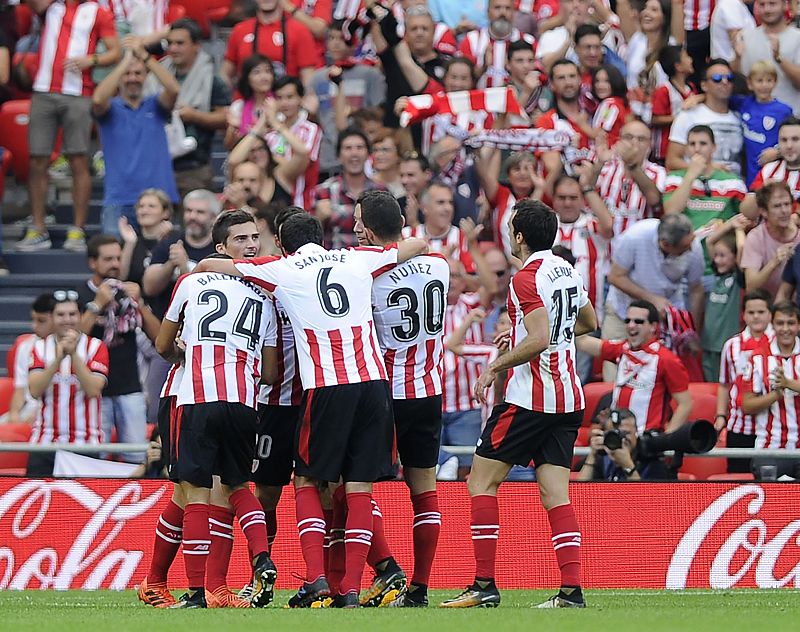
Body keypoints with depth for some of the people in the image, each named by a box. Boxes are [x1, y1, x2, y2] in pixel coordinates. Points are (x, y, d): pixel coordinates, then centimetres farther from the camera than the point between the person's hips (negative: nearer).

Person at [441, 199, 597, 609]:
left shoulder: (527, 279, -13)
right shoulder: (567, 271, 12)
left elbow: (539, 340, -23)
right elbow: (588, 323, 27)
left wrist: (495, 367, -12)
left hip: (530, 399, -8)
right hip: (568, 397, 8)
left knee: (482, 481, 1)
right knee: (556, 495, 4)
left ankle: (485, 585, -3)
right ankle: (572, 588, -6)